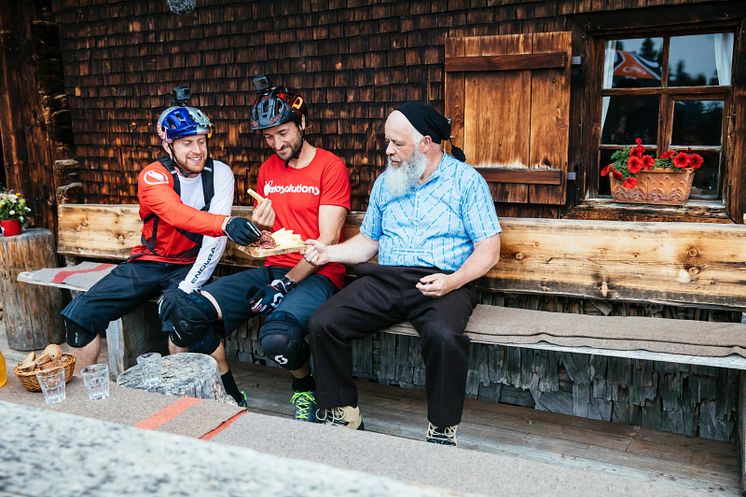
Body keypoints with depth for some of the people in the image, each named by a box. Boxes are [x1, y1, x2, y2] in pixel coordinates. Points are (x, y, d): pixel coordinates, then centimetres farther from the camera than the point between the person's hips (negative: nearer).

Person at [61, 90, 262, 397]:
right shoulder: (153, 176, -11)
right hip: (148, 263, 2)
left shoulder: (219, 174, -8)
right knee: (80, 314, -9)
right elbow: (177, 213, -34)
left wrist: (188, 286, -23)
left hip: (189, 265, -2)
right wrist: (226, 223, -53)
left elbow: (215, 240, -16)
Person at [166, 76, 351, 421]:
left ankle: (305, 389, -1)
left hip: (316, 275, -6)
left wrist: (286, 284, -16)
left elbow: (327, 241, -10)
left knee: (278, 335, -36)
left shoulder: (330, 166, -3)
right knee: (188, 313, -15)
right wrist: (256, 229, -5)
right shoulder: (268, 169, 17)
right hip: (272, 269, 6)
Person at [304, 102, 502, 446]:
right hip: (384, 279, 5)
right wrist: (329, 252, 4)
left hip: (443, 282, -4)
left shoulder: (465, 180, 3)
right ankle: (343, 416, 0)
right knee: (323, 323, -18)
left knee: (443, 335, -37)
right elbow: (367, 241, 22)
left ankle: (442, 432, -13)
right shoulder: (385, 182, 19)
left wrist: (452, 281, -18)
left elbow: (488, 249, -2)